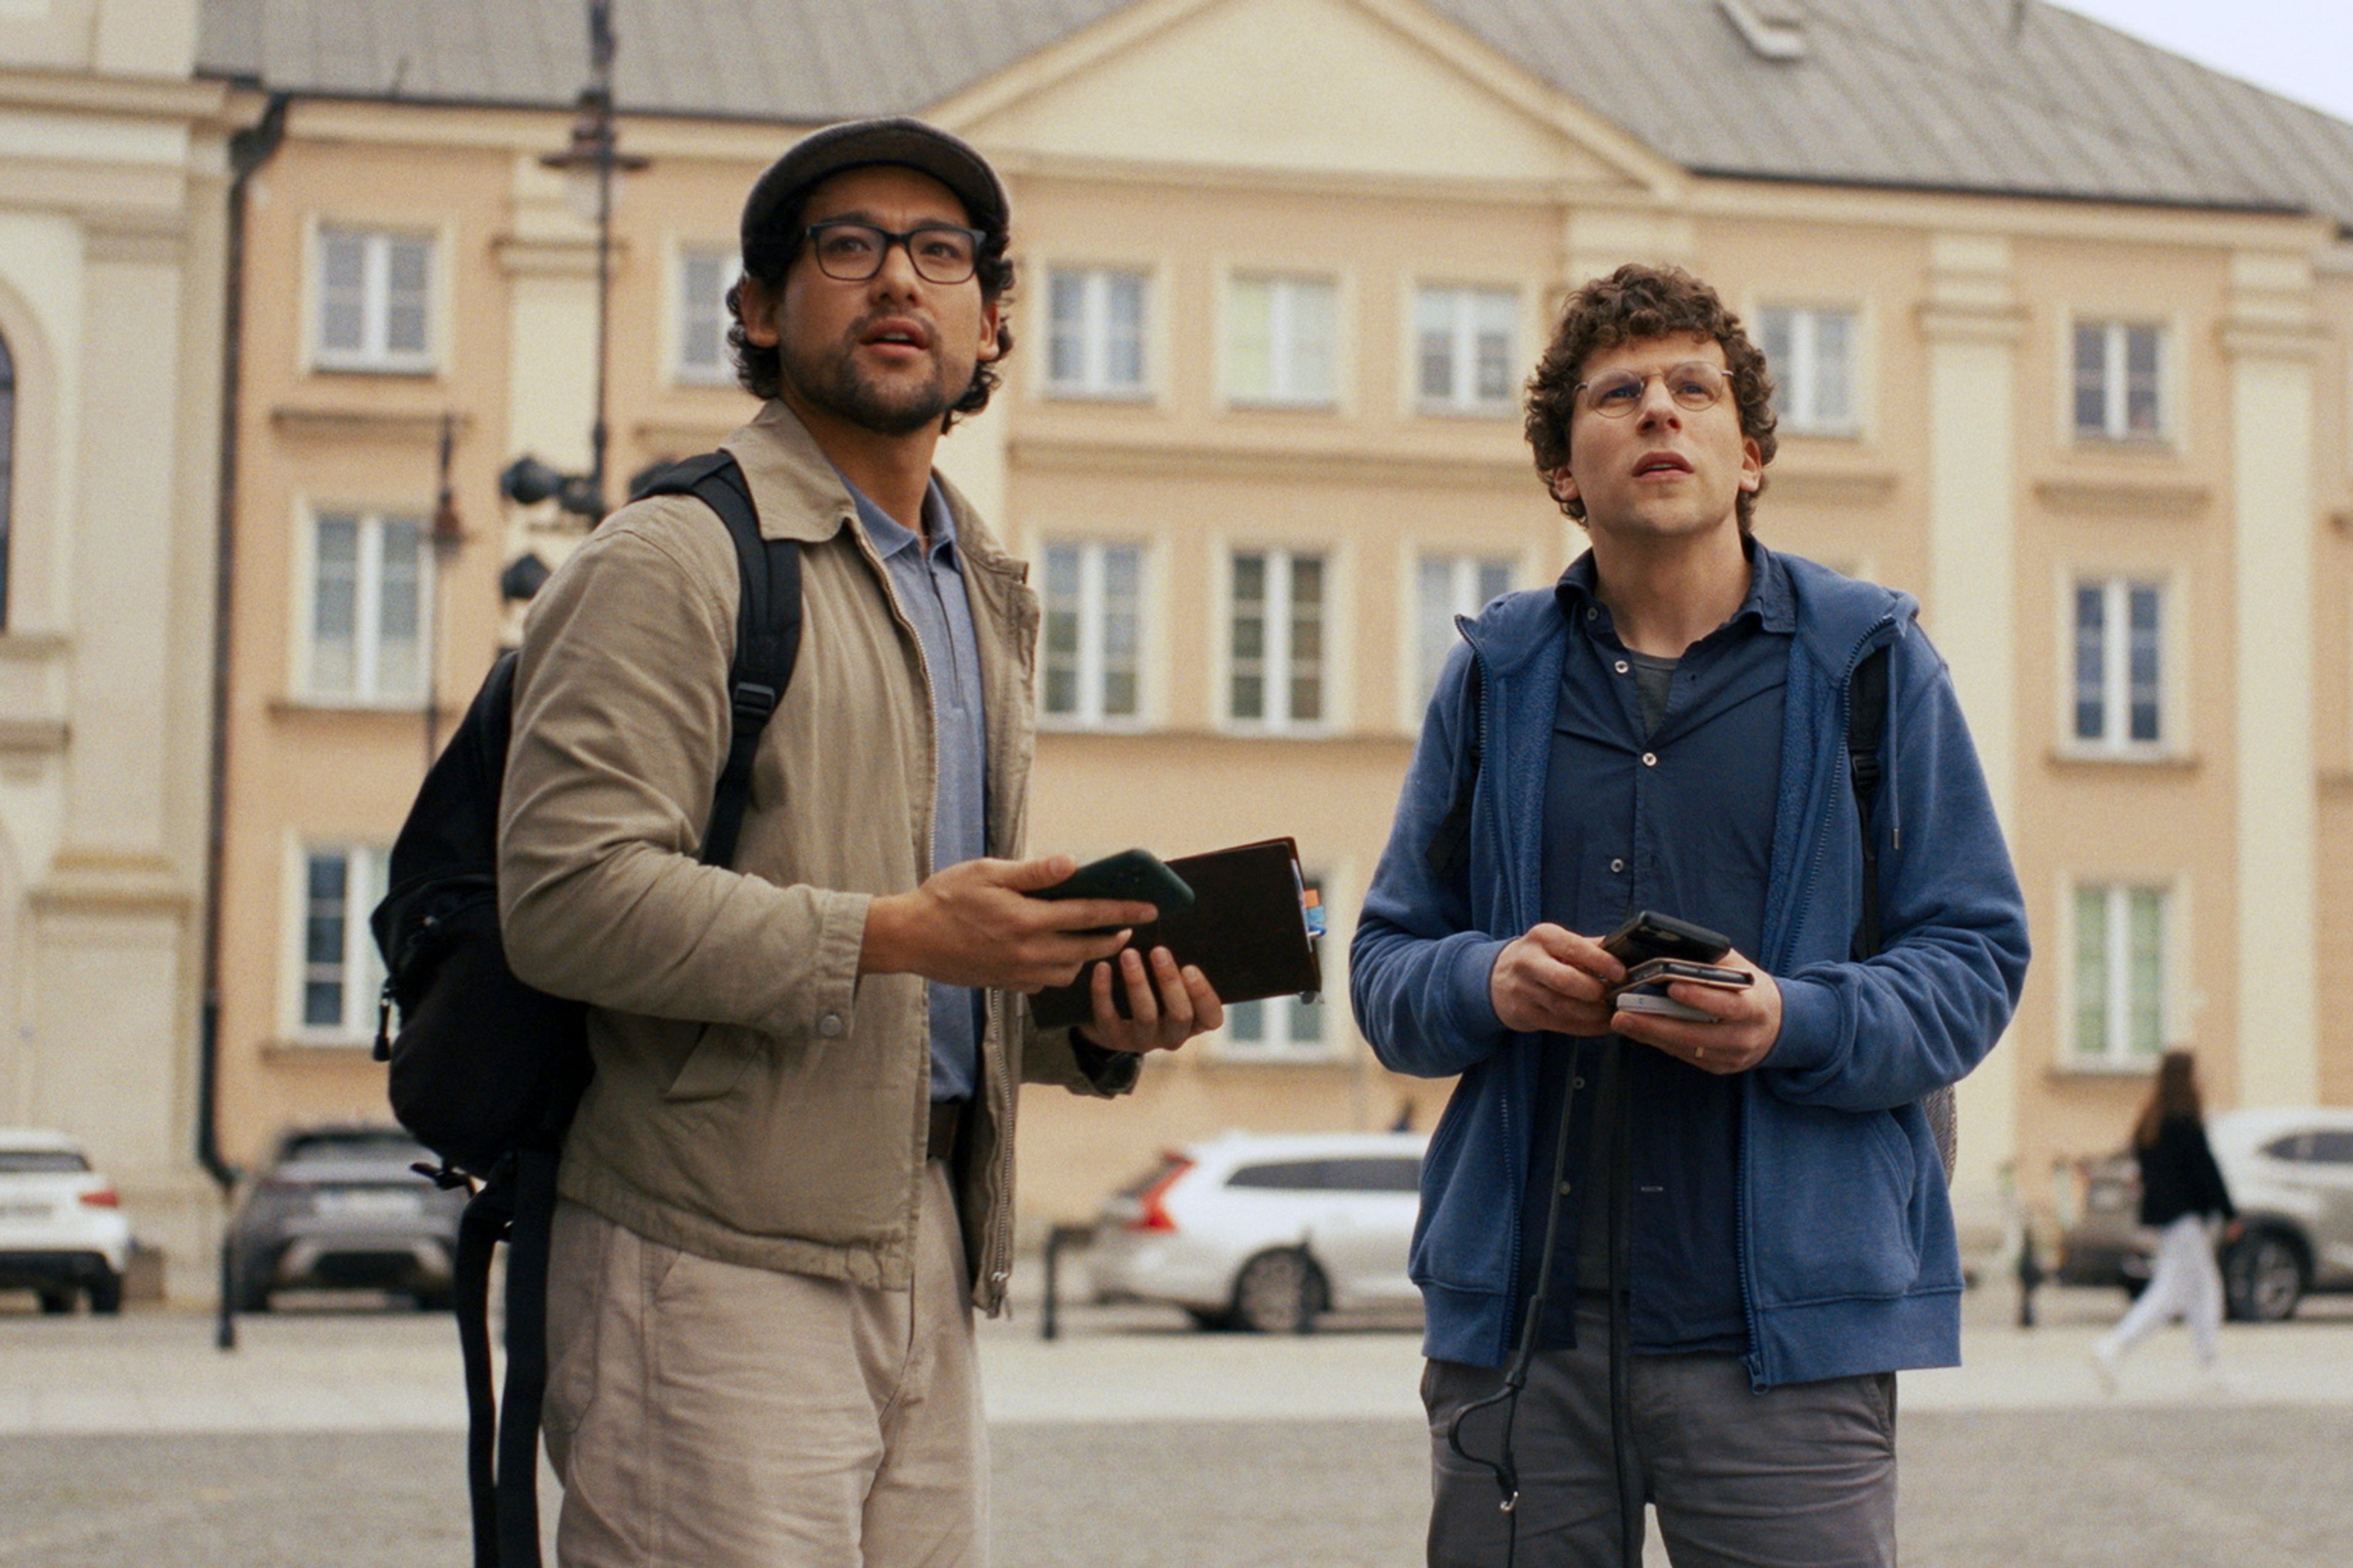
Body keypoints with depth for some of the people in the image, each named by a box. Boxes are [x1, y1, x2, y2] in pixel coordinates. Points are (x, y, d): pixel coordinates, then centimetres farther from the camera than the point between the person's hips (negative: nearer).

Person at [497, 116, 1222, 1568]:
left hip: (926, 1262, 8)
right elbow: (568, 895, -17)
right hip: (723, 1269, -7)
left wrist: (1097, 1021, 7)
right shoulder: (675, 560, -5)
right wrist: (894, 933, -20)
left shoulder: (986, 598, 22)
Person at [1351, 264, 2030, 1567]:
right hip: (1518, 1314, 2)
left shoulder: (1870, 661, 5)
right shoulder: (1495, 676, 12)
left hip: (1785, 1321, -2)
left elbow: (1974, 961, 1)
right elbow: (1387, 964, 12)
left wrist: (1795, 1022, -18)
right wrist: (1488, 982, -11)